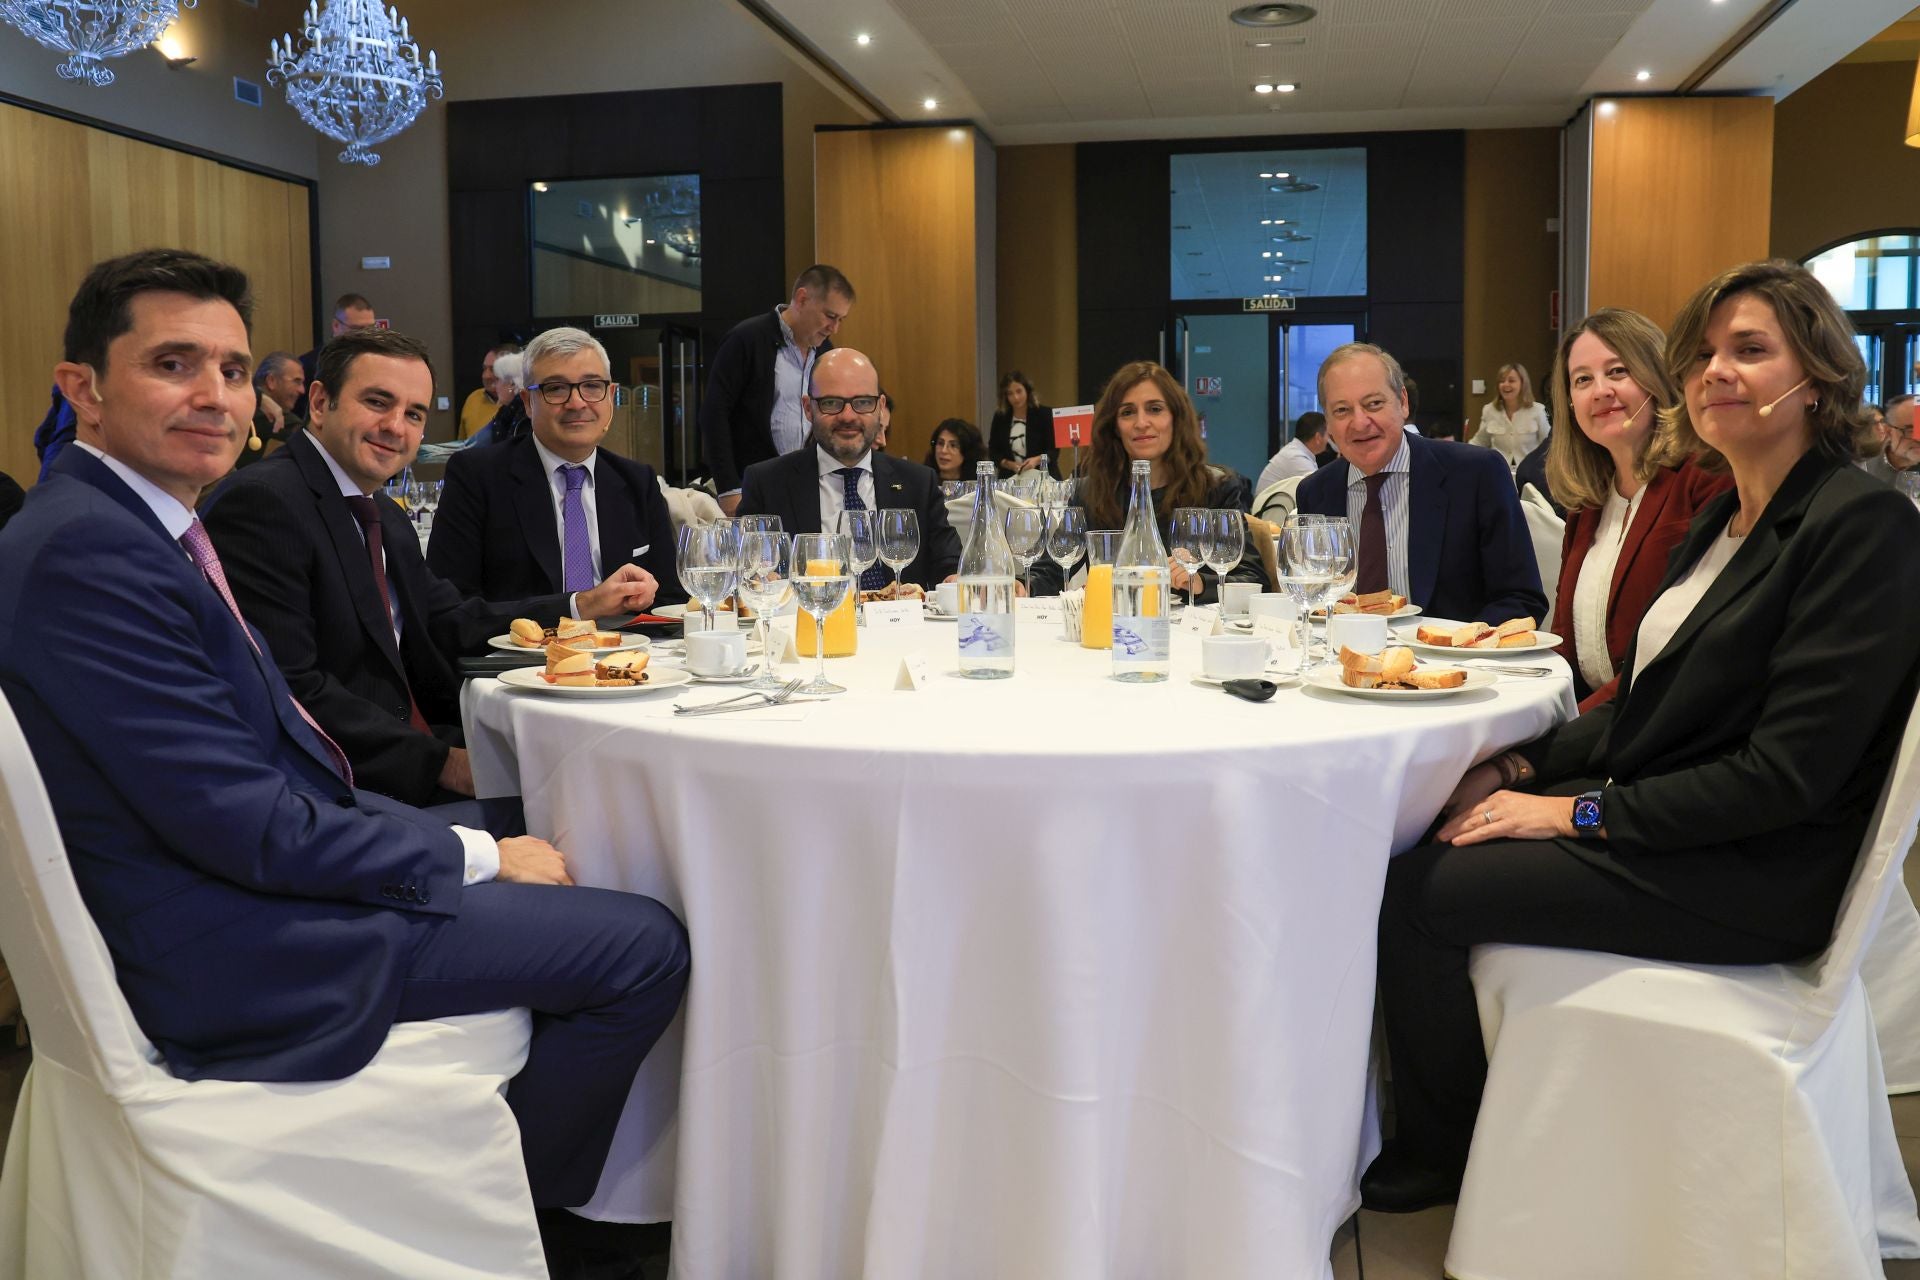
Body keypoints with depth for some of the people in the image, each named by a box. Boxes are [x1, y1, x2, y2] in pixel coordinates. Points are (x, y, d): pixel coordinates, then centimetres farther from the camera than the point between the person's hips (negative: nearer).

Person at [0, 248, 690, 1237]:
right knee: (647, 944, -9)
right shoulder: (85, 549, -23)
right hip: (229, 953, -10)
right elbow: (247, 828, -24)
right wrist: (475, 857, -13)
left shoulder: (136, 523, 10)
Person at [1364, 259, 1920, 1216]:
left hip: (1754, 877, -8)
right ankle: (1430, 1138, 11)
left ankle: (1439, 1161, 10)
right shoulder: (1723, 520, 12)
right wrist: (1523, 769, -2)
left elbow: (1789, 772, -21)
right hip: (1671, 823, 8)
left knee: (1414, 893, -15)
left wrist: (1582, 812, -19)